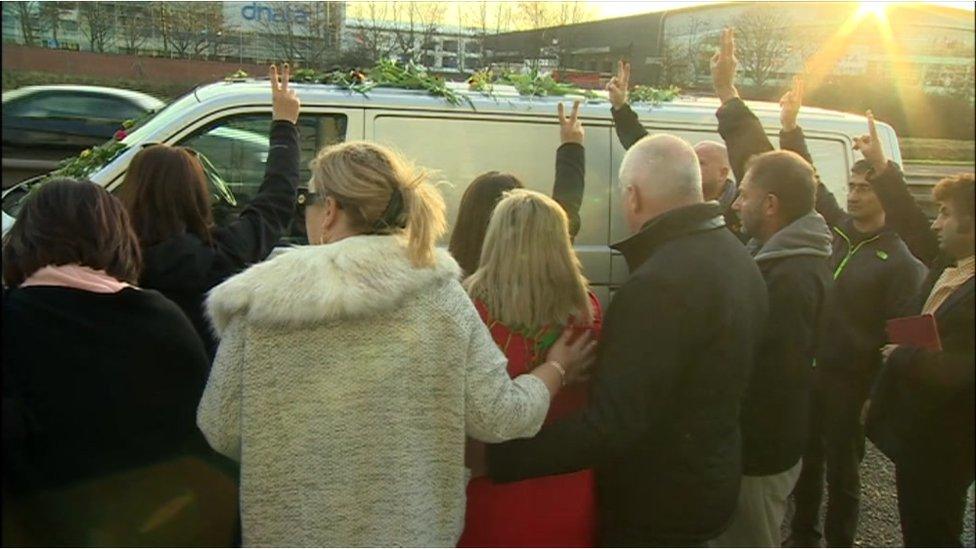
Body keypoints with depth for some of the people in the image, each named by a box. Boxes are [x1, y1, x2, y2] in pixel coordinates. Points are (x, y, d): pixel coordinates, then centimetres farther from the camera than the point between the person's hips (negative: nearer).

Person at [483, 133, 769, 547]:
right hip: (711, 482, 9)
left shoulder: (659, 284, -30)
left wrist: (502, 456, -31)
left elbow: (612, 424, -34)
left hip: (656, 506, -9)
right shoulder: (735, 257, 3)